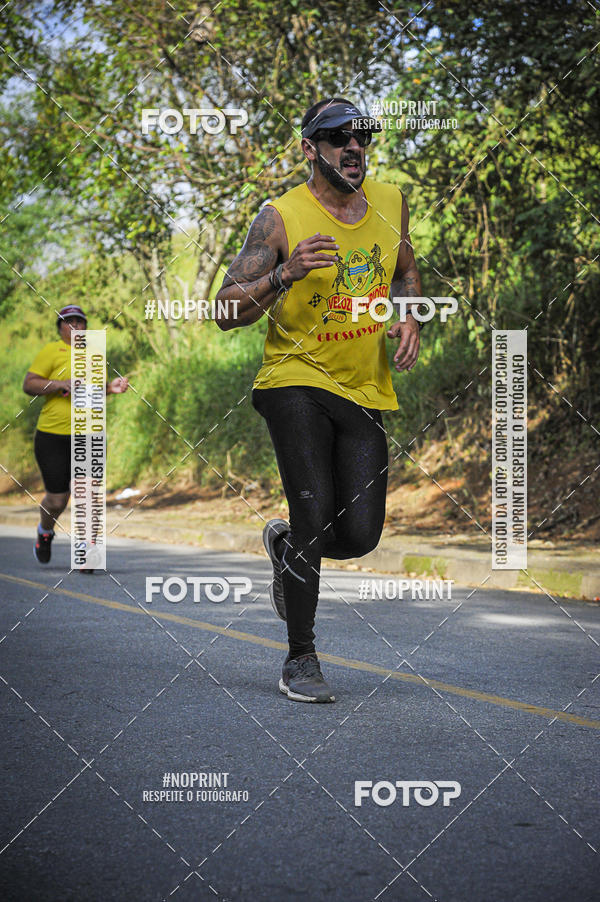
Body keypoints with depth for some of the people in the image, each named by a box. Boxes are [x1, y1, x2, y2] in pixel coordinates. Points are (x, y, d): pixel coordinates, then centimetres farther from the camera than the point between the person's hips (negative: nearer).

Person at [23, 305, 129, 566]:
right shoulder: (51, 351, -2)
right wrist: (62, 384, -19)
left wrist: (110, 388, 6)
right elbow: (28, 385, -8)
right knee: (56, 500, 3)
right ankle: (45, 532, 37)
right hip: (53, 437, -3)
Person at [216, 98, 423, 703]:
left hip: (365, 391, 4)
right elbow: (227, 312, -11)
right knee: (315, 511, -16)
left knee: (359, 535, -4)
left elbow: (405, 273, 24)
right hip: (296, 380, -4)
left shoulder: (390, 203, 5)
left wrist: (409, 319, 3)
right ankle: (300, 659, 1)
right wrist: (286, 273, -27)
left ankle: (284, 544, 32)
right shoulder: (281, 217, -10)